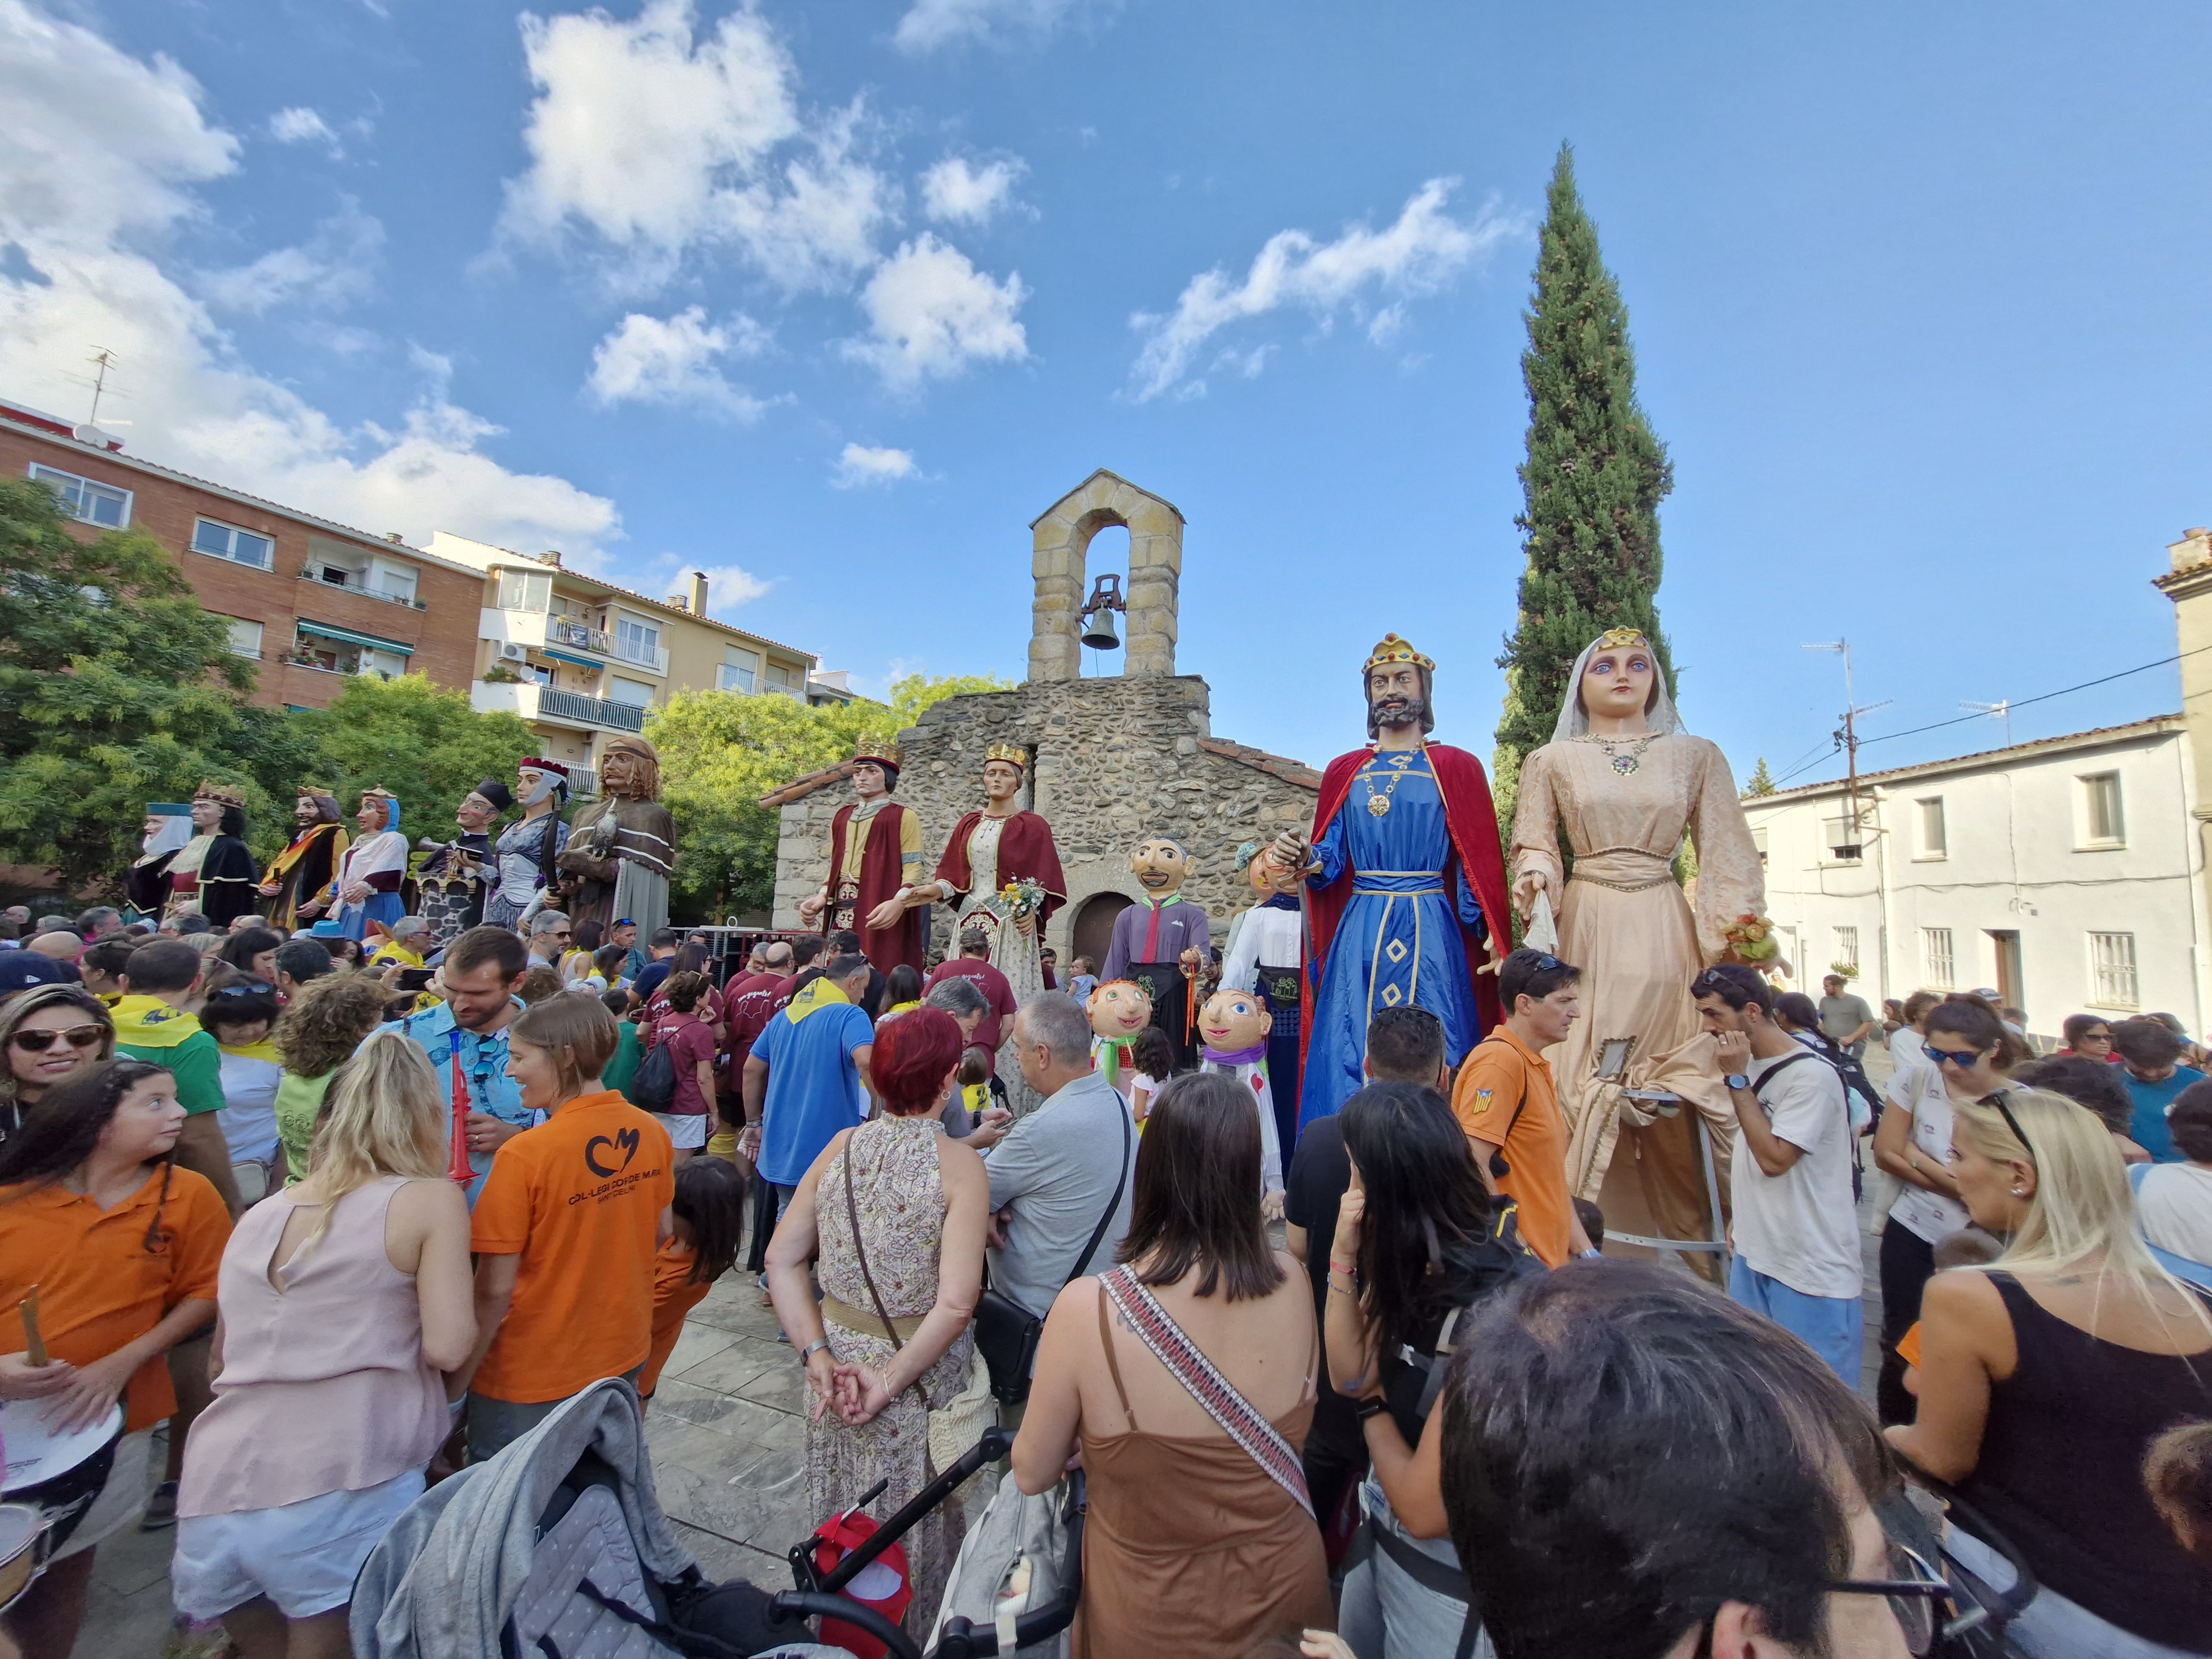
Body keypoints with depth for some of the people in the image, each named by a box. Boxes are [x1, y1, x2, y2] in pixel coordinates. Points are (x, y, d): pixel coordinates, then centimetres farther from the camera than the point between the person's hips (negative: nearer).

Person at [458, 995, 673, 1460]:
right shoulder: (651, 1132, -7)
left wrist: (458, 1380, -5)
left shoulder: (524, 1156, -23)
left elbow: (495, 1289, -18)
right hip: (624, 1355, 5)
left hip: (534, 1379, -5)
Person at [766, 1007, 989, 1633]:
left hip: (840, 1361, 5)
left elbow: (781, 1260, -4)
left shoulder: (841, 1147, -6)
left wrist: (818, 1354, -4)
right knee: (913, 1523, 21)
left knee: (843, 1526, 27)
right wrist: (893, 1380, -13)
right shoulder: (959, 1165, -20)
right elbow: (956, 1303, -24)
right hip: (924, 1378, -4)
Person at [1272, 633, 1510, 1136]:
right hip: (1358, 931, 2)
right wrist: (1303, 858, -14)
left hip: (1430, 931, -2)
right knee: (1346, 1063, 2)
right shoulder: (1344, 772, 13)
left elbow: (1478, 864, 2)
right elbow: (1331, 859, 9)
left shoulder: (1457, 768, 6)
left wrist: (1492, 937, -8)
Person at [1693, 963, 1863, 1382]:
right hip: (1754, 1255, 8)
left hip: (1812, 1270, -8)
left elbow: (1774, 1158, -23)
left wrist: (1737, 1080, -21)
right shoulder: (1751, 1066, 6)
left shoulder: (1811, 1076, -19)